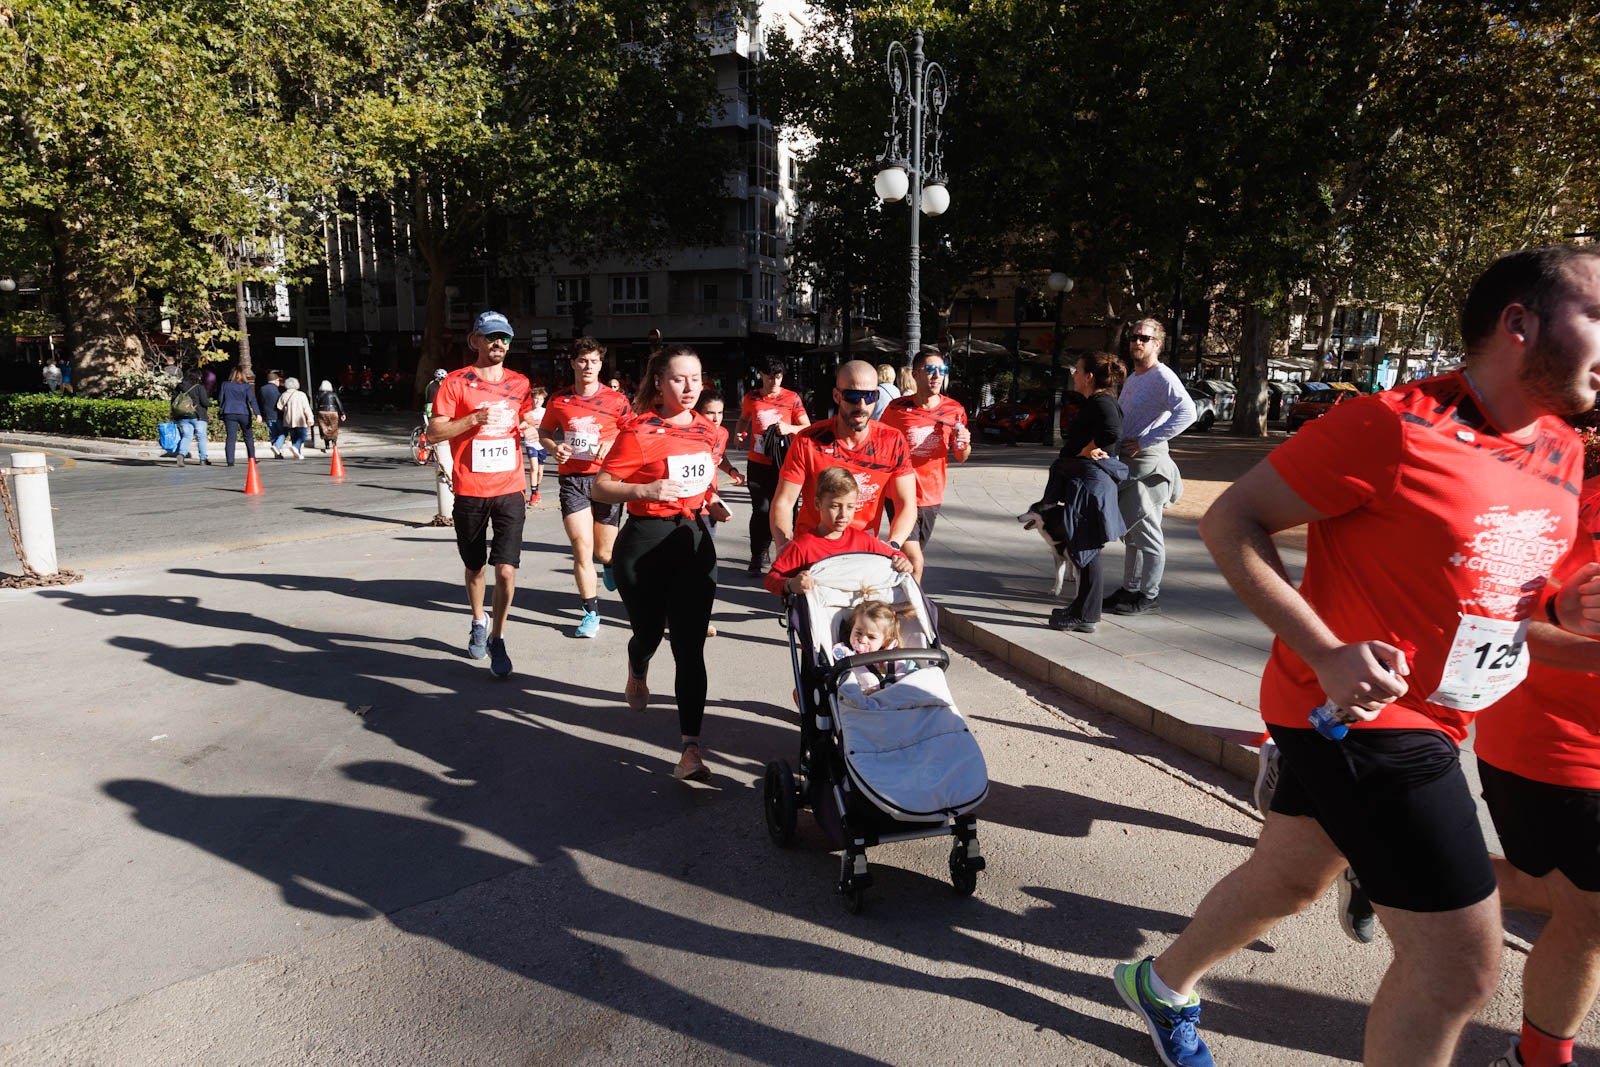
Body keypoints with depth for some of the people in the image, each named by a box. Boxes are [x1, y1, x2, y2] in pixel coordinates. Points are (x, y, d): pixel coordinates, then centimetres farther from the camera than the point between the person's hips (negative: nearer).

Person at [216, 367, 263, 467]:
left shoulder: (225, 385, 5)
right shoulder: (246, 386, -2)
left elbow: (220, 400, 10)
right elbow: (252, 400, -11)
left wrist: (223, 409, 28)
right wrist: (257, 414, -18)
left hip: (229, 414, 1)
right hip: (244, 414, -1)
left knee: (230, 437, -1)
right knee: (248, 437, 11)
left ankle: (230, 460, -9)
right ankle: (252, 458, 15)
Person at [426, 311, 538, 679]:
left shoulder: (519, 384, 9)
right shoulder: (456, 382, -2)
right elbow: (434, 432, -6)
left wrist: (529, 428, 0)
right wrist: (475, 418, -18)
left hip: (509, 490, 1)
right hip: (470, 492, -1)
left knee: (506, 569, -9)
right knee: (475, 567, 15)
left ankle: (497, 638, 8)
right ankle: (478, 625, 40)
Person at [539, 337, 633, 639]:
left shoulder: (616, 400, 0)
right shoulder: (559, 400, 5)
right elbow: (544, 432, 18)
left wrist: (614, 443, -12)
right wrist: (554, 448, -3)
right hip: (572, 479, 1)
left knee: (603, 551, 9)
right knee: (581, 547, -9)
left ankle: (610, 563, 49)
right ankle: (591, 613, 4)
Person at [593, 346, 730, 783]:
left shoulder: (707, 430, 7)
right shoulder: (639, 431, -10)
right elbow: (601, 487, -9)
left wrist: (713, 504, 4)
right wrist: (644, 491, -25)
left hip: (696, 541, 3)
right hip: (645, 544, -3)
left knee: (690, 647, -3)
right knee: (648, 632, 14)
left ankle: (691, 749, 0)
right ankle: (637, 673, 53)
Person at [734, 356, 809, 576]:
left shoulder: (792, 398, -1)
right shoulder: (751, 398, 6)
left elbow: (807, 428, -1)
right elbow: (743, 420, 24)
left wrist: (789, 428, -20)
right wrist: (739, 433, 4)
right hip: (757, 464, 1)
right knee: (760, 510, 2)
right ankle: (757, 557, 12)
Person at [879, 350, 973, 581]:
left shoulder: (954, 410, 1)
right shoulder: (897, 408, -7)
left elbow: (961, 458, 8)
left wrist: (964, 444, -12)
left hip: (932, 496, 4)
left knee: (912, 558, 16)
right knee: (914, 562, -15)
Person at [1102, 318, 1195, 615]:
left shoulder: (1163, 377, -11)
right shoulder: (1132, 378, 17)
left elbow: (1187, 412, -26)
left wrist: (1145, 441, -24)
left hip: (1147, 461, -9)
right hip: (1125, 462, 9)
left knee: (1146, 532, -4)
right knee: (1130, 532, 15)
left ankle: (1149, 595, 5)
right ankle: (1130, 589, 24)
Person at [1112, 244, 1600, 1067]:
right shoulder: (1394, 427, -20)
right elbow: (1229, 521, -18)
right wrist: (1327, 653, -25)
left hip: (1427, 719, 9)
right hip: (1360, 712, -9)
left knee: (1287, 877, 22)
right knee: (1459, 965, -3)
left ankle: (1163, 983, 47)